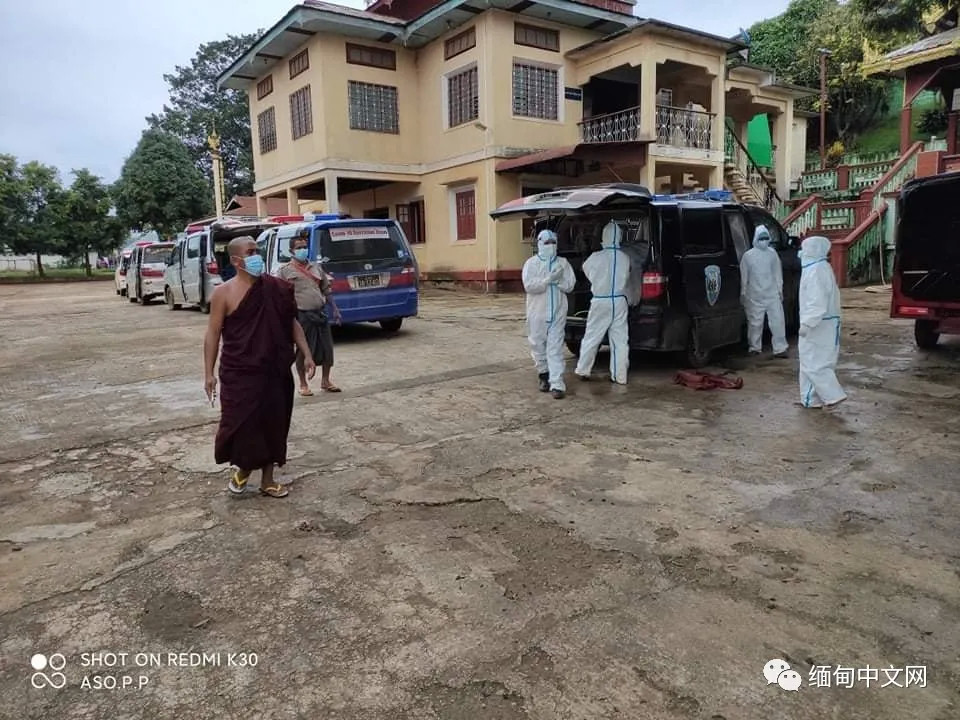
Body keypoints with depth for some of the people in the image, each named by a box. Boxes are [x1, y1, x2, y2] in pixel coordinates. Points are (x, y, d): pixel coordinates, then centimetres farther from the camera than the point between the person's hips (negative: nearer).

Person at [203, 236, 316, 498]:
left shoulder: (276, 288, 3)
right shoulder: (224, 293, -6)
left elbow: (292, 323, 10)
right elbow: (213, 333, -4)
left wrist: (307, 355, 4)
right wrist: (209, 373, -7)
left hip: (275, 371, 4)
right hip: (239, 373, -3)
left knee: (273, 424, 9)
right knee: (240, 423, 1)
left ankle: (268, 479, 24)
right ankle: (242, 468, 30)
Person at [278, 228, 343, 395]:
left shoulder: (316, 268, 14)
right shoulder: (286, 270, -1)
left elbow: (326, 290, 18)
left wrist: (335, 310, 12)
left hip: (320, 313, 5)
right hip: (302, 315, -5)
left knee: (327, 348, 8)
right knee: (303, 350, 3)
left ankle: (325, 381, 23)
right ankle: (303, 384, 16)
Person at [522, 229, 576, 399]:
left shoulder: (563, 263, 8)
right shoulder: (531, 263, 1)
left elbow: (569, 285, 2)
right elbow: (528, 285, -13)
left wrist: (557, 279, -15)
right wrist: (549, 279, -20)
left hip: (557, 312, 0)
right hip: (537, 312, 0)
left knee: (555, 348, -5)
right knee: (538, 345, 10)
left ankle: (557, 384, -8)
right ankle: (544, 375, 33)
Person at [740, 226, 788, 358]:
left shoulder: (772, 253, 6)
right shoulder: (748, 255, -2)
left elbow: (777, 273, 11)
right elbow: (744, 276, 1)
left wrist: (779, 289, 9)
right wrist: (743, 293, 1)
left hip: (772, 294, 2)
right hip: (755, 296, -2)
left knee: (777, 320, -1)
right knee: (755, 322, 6)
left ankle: (780, 348, 4)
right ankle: (755, 347, 20)